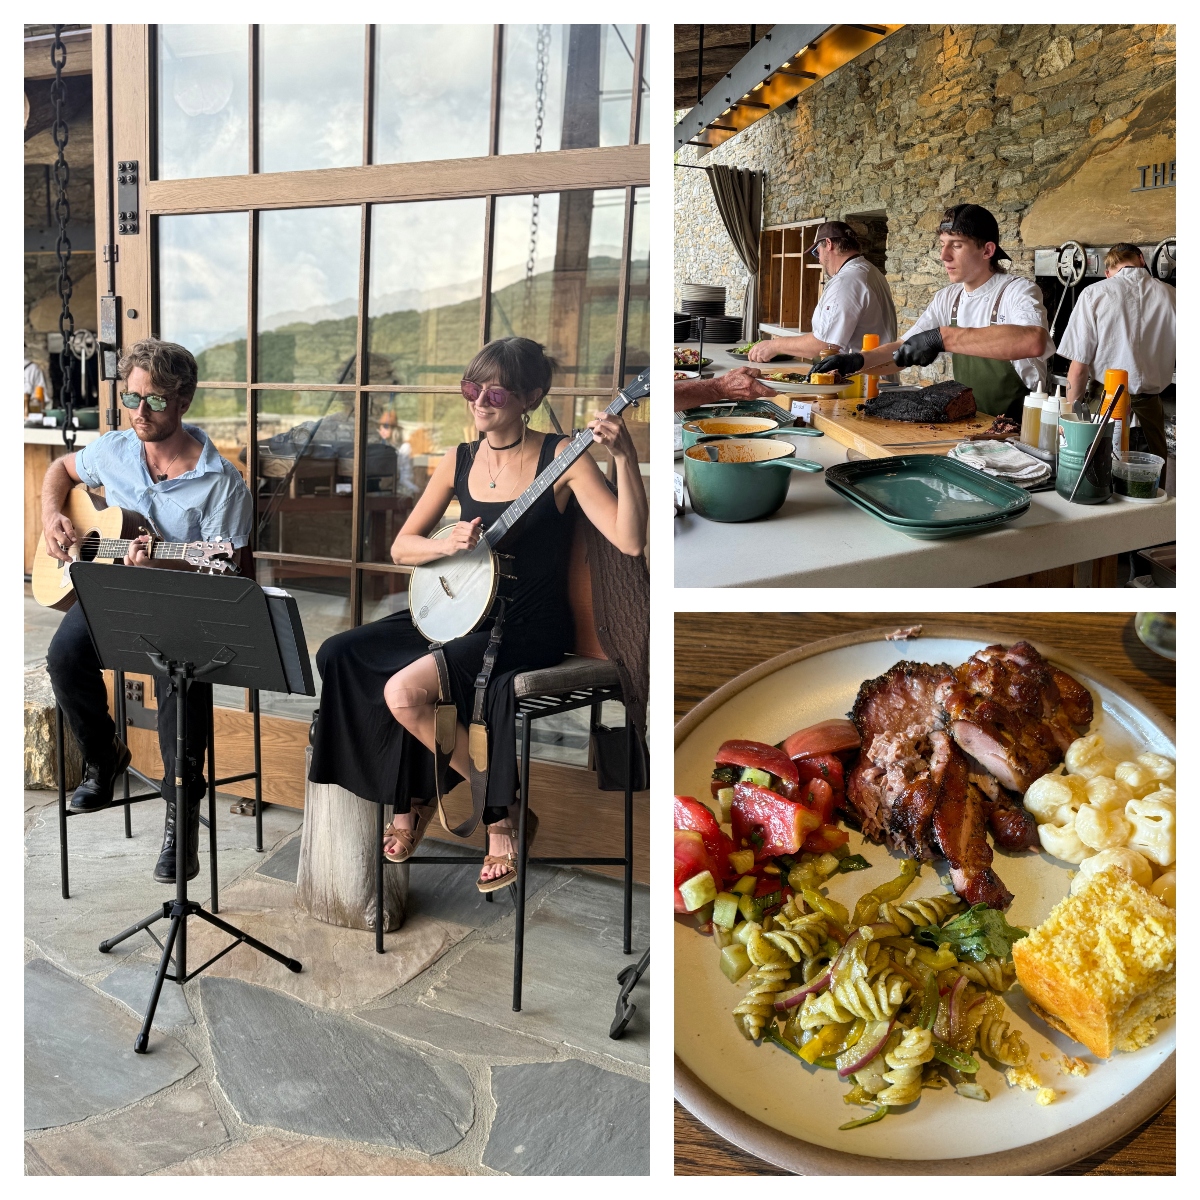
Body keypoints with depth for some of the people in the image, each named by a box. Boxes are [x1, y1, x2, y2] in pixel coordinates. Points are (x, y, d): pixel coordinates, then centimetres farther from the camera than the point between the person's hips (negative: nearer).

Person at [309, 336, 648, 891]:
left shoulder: (560, 457, -10)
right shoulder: (459, 462, 7)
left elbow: (630, 542, -20)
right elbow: (401, 547, 10)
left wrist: (624, 457, -31)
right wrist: (446, 544, -11)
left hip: (530, 626, -6)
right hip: (461, 612, 7)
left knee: (404, 691, -25)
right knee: (340, 656, -8)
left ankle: (501, 808, -2)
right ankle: (410, 801, 4)